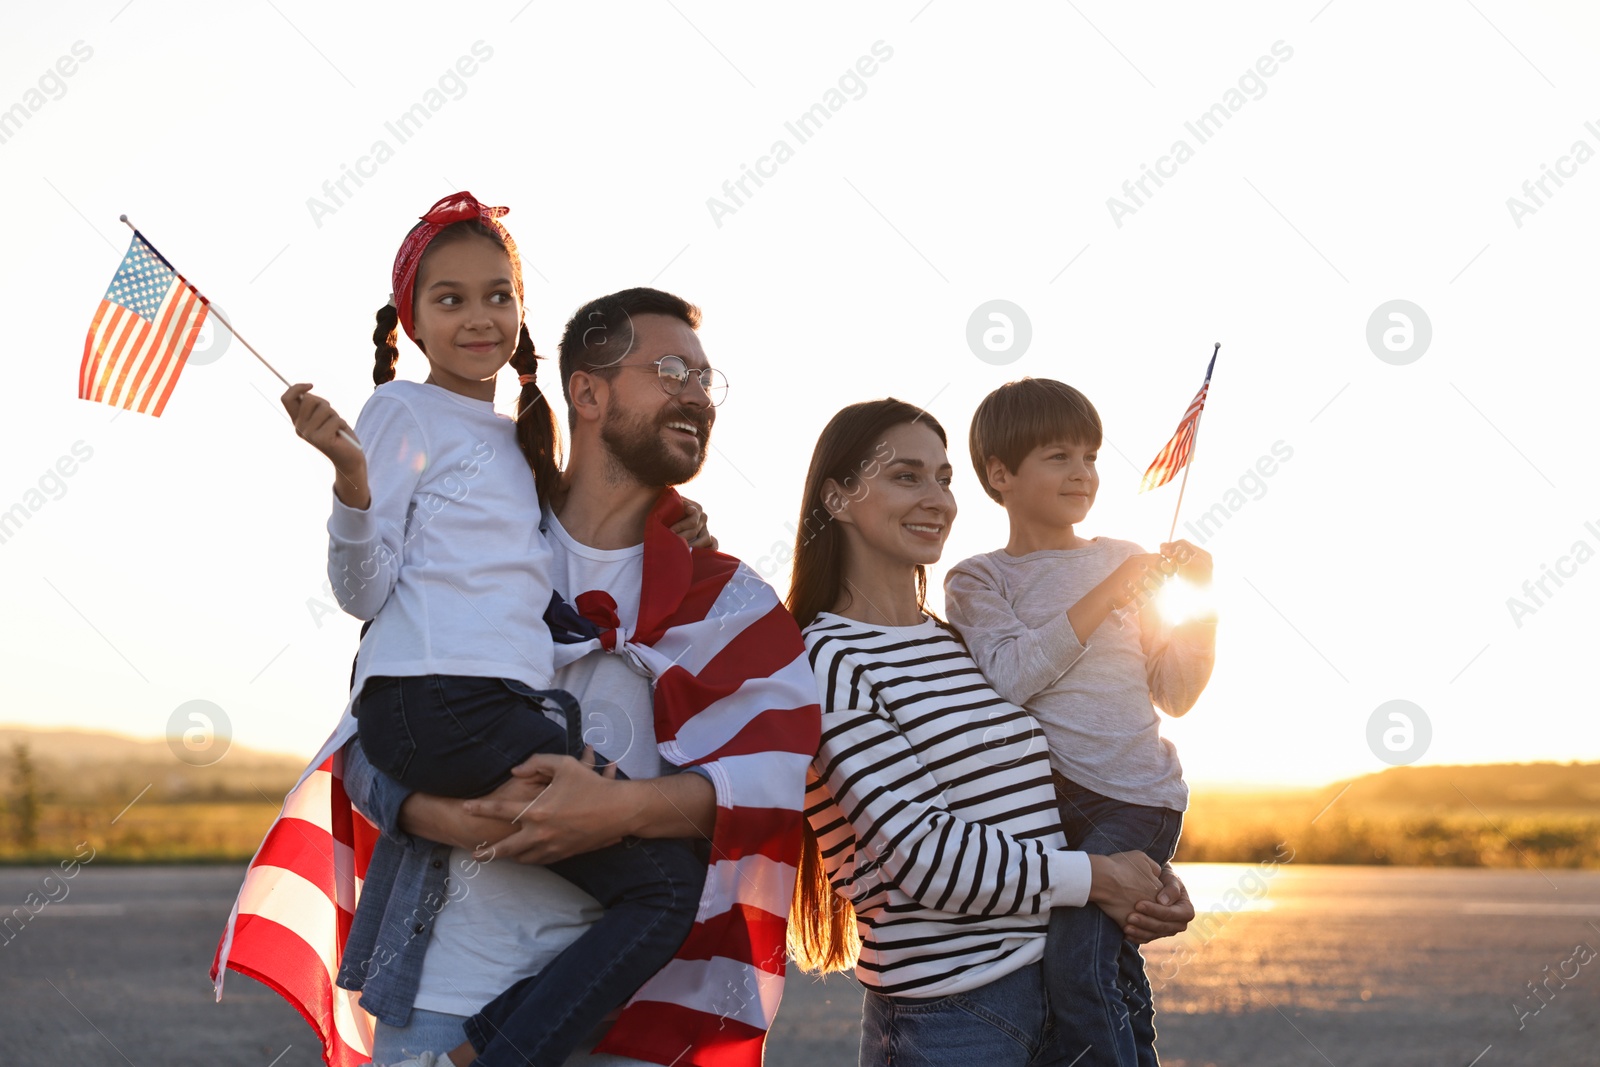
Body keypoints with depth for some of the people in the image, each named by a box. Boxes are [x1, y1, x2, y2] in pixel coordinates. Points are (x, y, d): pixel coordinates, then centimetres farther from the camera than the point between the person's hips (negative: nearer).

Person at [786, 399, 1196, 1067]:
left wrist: (1146, 885, -3)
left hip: (1053, 986, 7)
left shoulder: (959, 646, 15)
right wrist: (1095, 877, -10)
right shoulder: (827, 661, -11)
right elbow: (922, 852, -18)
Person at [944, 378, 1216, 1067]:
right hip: (1047, 794, 1)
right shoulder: (979, 580, 6)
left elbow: (1175, 696, 10)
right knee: (1114, 972, 2)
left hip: (1136, 796, -1)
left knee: (1075, 960, -17)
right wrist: (1105, 598, -16)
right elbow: (1011, 675, -14)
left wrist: (1199, 605, -3)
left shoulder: (1126, 563, 10)